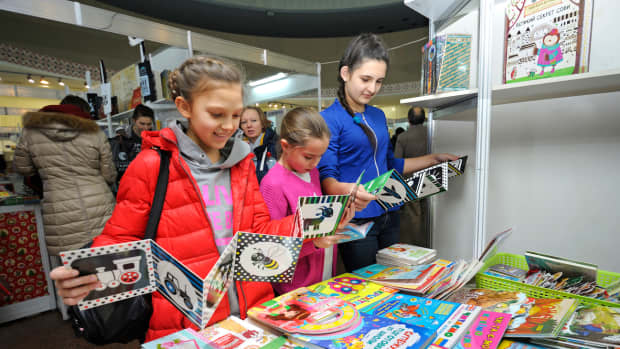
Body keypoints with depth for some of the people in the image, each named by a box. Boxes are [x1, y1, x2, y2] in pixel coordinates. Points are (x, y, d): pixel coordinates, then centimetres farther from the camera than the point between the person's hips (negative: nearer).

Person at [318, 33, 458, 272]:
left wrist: (434, 159, 19)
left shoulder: (378, 116, 12)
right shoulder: (329, 119, -9)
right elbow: (326, 175, -17)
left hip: (388, 215, 7)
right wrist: (346, 190, -38)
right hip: (356, 221, -7)